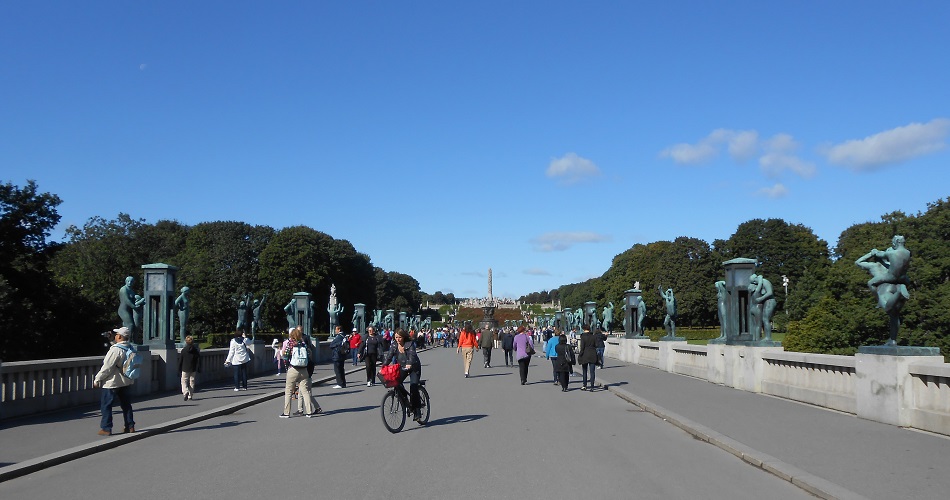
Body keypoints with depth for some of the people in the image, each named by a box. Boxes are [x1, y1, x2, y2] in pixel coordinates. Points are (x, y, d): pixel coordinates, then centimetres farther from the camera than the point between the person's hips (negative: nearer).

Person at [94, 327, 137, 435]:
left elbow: (107, 368, -18)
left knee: (106, 405, 4)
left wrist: (97, 379, -10)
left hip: (112, 383, -8)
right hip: (127, 382, 8)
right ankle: (130, 426, 19)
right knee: (126, 405, 15)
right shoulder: (131, 349, 3)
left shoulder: (116, 350, -21)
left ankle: (106, 428, 6)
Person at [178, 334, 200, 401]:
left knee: (184, 381, 4)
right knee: (192, 381, 11)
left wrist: (179, 369, 9)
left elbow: (180, 360, 0)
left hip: (185, 369, -2)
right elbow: (199, 360, 0)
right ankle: (190, 395, 13)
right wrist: (199, 369, 7)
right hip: (193, 369, 2)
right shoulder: (196, 350, -2)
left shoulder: (183, 350, -5)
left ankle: (185, 392, -22)